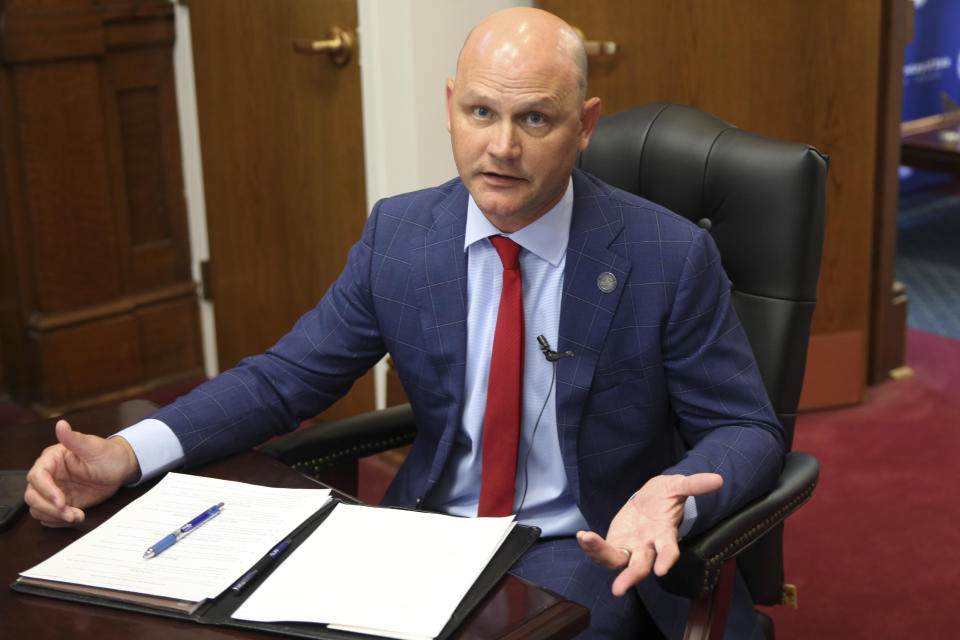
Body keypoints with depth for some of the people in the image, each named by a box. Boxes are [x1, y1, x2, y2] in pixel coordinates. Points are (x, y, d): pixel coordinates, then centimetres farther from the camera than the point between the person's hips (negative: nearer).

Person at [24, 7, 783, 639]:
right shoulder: (398, 233, -2)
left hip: (593, 552, -2)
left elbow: (747, 429, -4)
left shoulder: (671, 256, -12)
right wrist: (126, 454, -13)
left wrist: (672, 501, -29)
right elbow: (286, 376, 3)